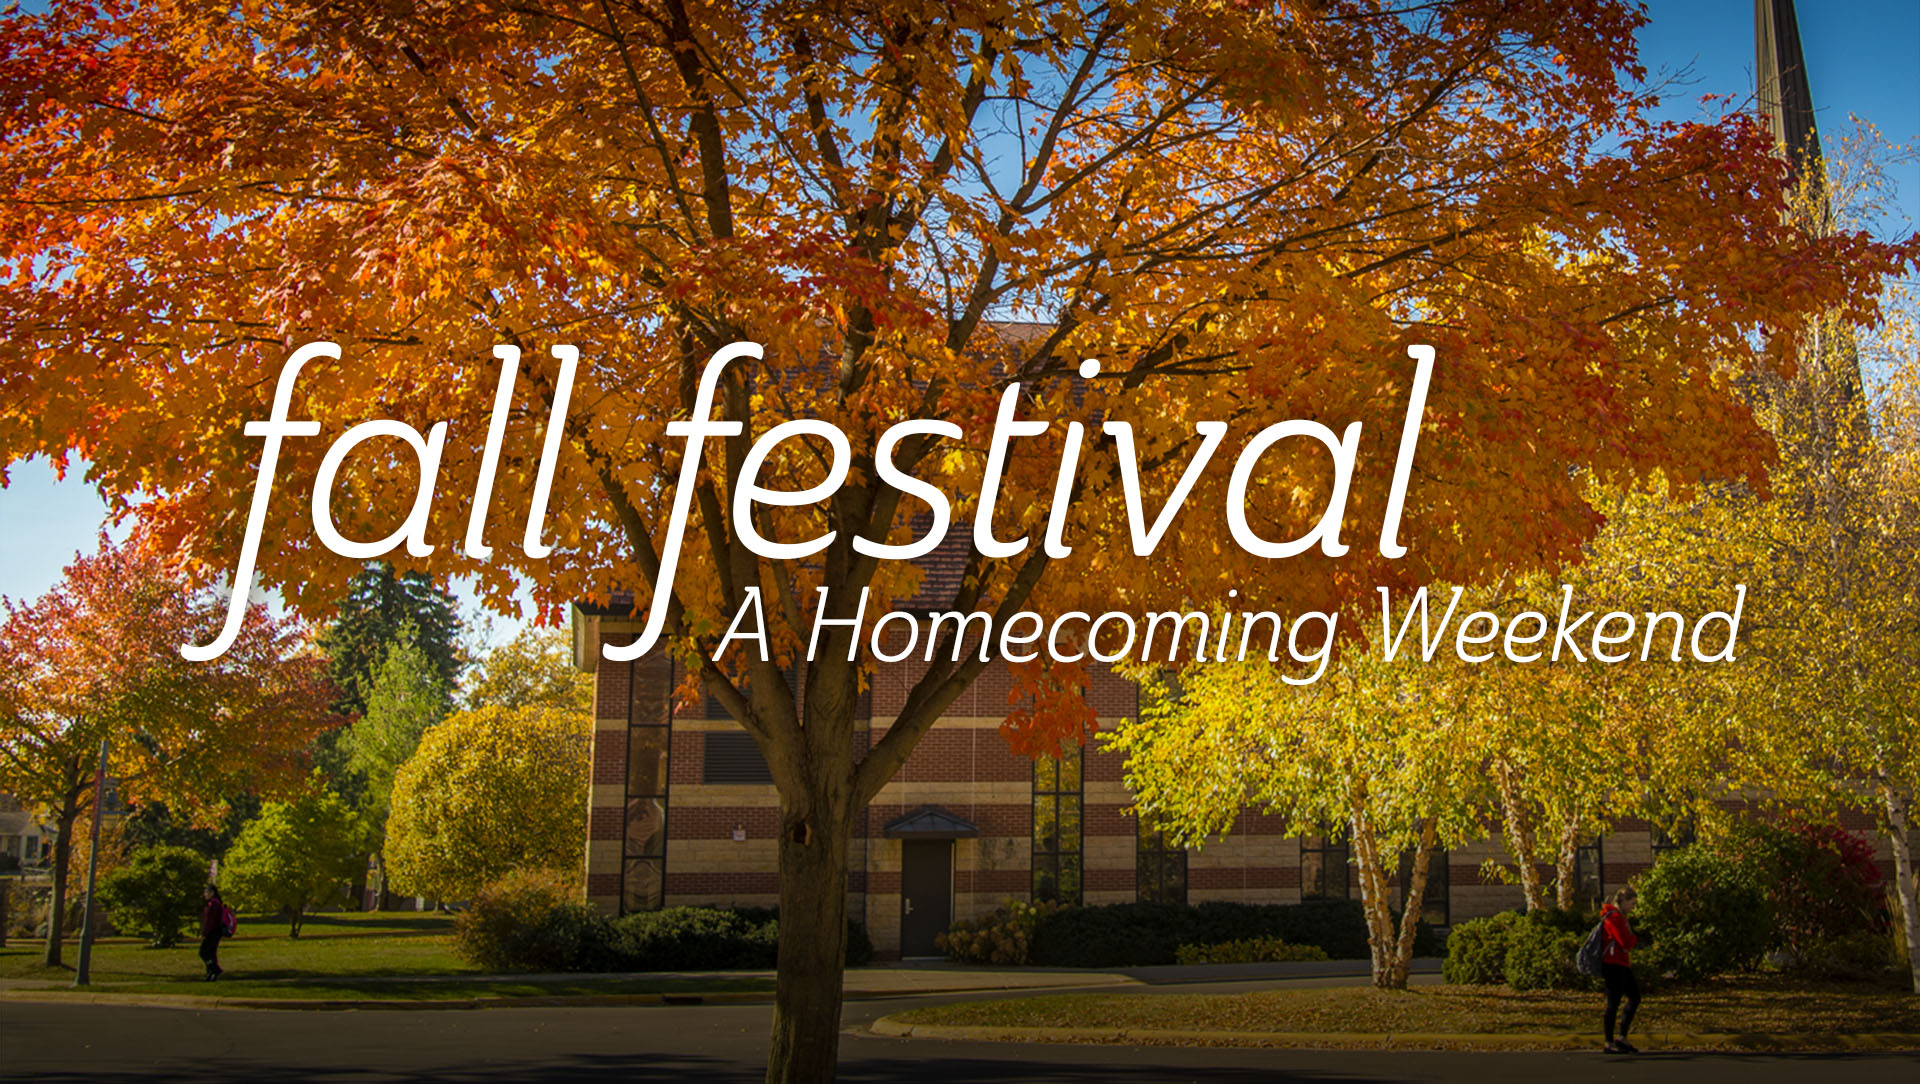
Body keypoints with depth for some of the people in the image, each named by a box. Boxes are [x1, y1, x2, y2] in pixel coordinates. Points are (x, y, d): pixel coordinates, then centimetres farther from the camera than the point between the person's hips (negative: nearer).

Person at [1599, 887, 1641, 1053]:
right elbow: (1626, 942, -20)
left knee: (1634, 998, 12)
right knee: (1614, 1003, -5)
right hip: (1614, 965, -11)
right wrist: (1636, 939, 0)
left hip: (1622, 965, 11)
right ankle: (1609, 1043, 1)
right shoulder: (1614, 917, -15)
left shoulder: (1619, 916, 19)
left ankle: (1622, 1038, 16)